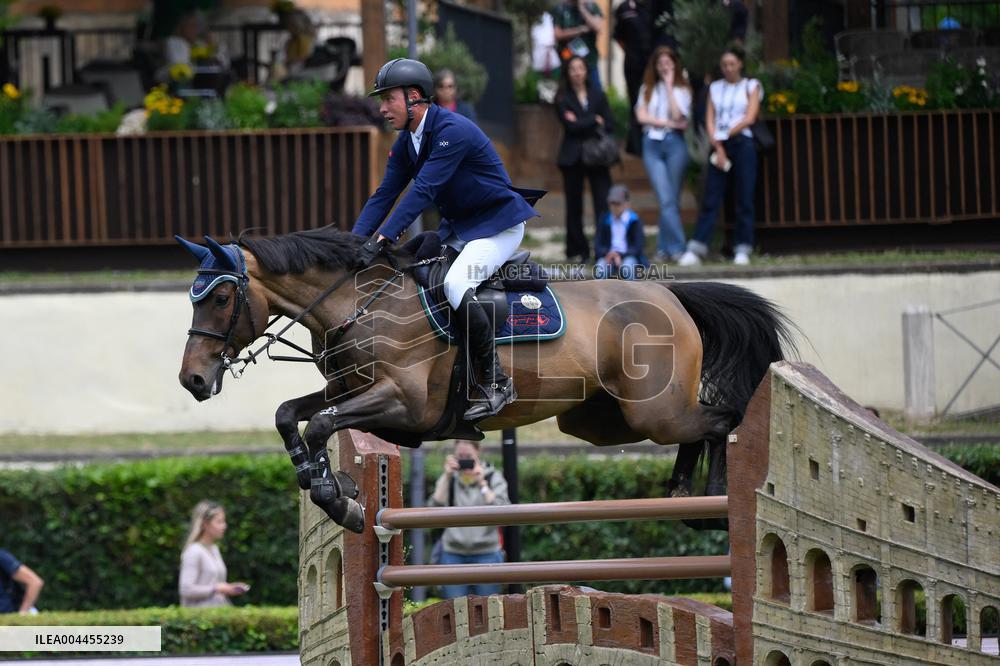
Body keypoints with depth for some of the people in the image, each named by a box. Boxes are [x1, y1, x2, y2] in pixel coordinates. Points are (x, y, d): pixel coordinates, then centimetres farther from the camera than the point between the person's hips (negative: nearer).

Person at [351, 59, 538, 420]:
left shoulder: (454, 131, -24)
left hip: (498, 225, -10)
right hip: (456, 228, 10)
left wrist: (381, 239, -35)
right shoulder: (406, 143, 5)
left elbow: (423, 191, -31)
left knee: (455, 284, -30)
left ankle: (497, 383, -24)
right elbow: (384, 195, 3)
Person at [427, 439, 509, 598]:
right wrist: (447, 477, -10)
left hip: (486, 554, -1)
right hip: (453, 554, 1)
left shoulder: (493, 478, 4)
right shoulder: (448, 479, 9)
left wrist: (482, 483, -14)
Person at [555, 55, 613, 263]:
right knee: (574, 206, 3)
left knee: (603, 203, -10)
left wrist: (581, 124, -7)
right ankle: (577, 251, 9)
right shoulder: (562, 99, 4)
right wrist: (595, 121, -3)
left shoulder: (597, 95, 11)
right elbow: (570, 126, -10)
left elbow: (609, 125, 3)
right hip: (573, 157, -1)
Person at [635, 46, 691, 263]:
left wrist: (669, 85, -4)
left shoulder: (682, 89, 8)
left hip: (674, 142, -1)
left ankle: (665, 248, 6)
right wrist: (669, 123, -6)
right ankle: (676, 247, -10)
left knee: (671, 199, 0)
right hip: (652, 144, 1)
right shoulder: (648, 89, 14)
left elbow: (677, 115, -7)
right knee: (666, 199, -10)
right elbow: (642, 116, 3)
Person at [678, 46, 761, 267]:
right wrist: (718, 146, -7)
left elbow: (750, 118, -4)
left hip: (741, 143, -2)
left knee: (744, 198, -4)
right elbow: (710, 120, 7)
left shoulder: (751, 86, 8)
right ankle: (696, 249, -6)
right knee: (710, 199, -2)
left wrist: (726, 135, -6)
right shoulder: (715, 88, 15)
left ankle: (742, 249, 0)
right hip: (718, 146, 2)